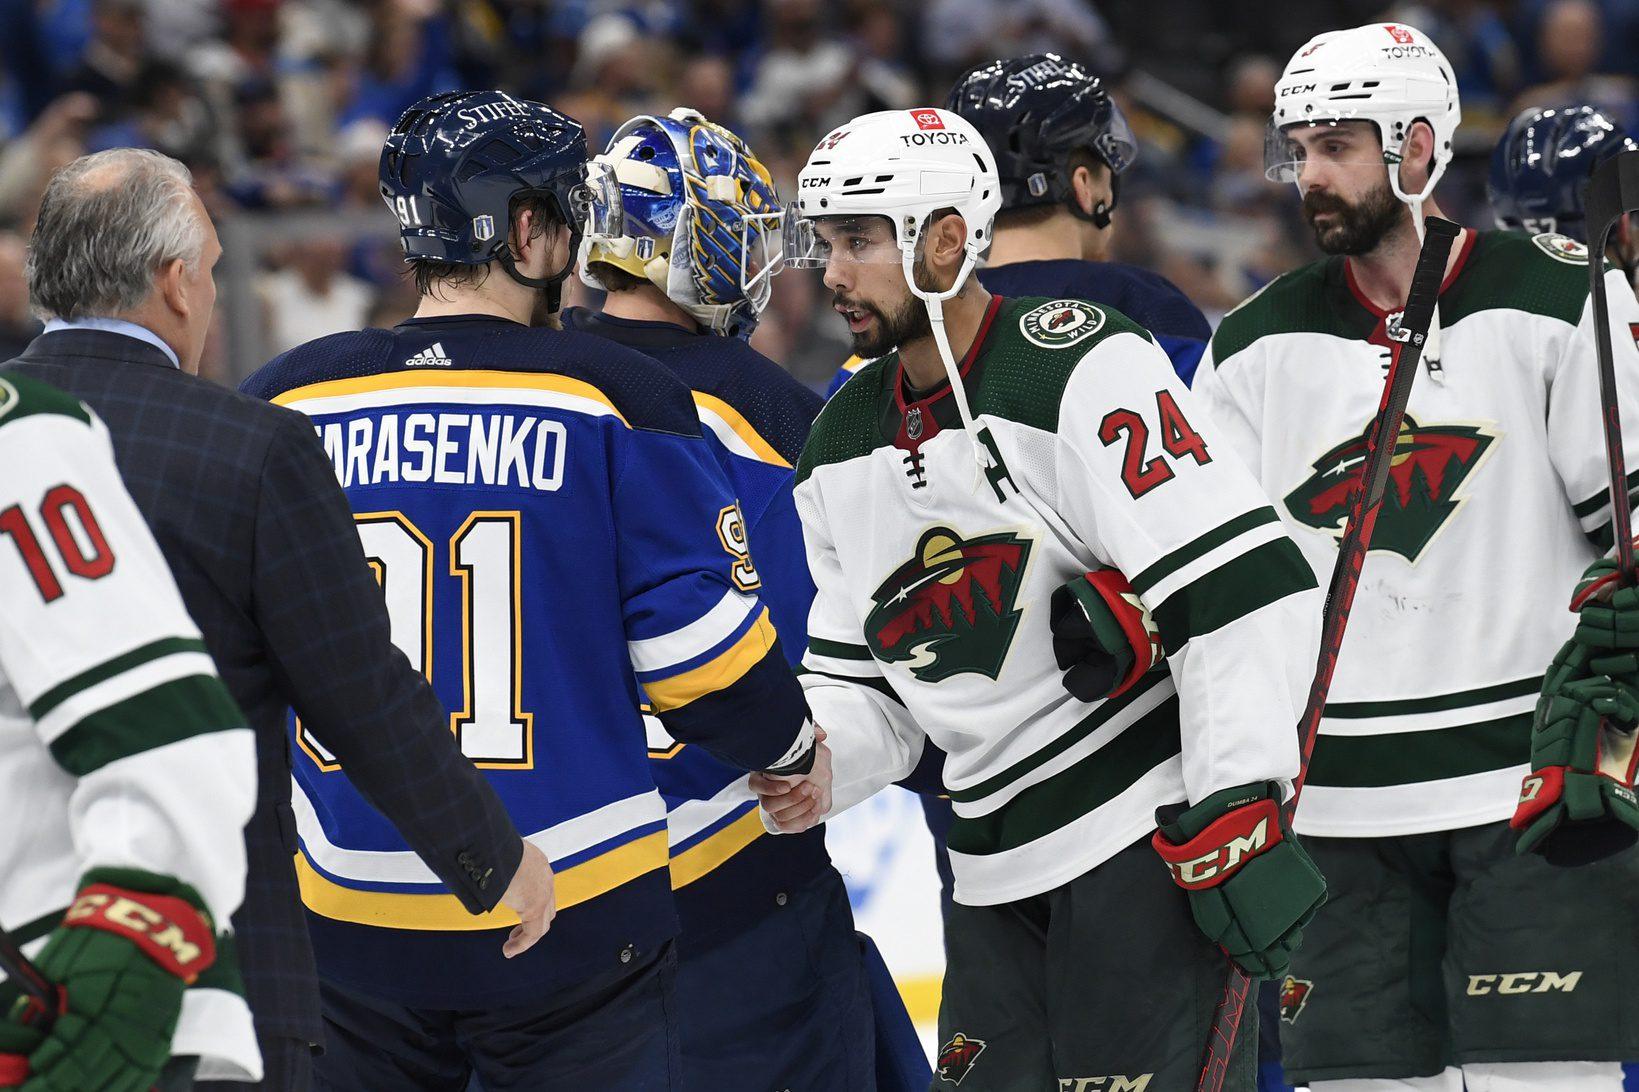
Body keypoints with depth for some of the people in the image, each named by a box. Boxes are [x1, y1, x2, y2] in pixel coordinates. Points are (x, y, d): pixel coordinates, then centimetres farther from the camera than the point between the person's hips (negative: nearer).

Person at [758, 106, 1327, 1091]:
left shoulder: (1082, 366, -14)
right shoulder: (845, 450, 12)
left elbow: (1241, 587, -19)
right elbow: (869, 685, 18)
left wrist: (1236, 822, -22)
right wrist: (814, 765, -5)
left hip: (1148, 831, -8)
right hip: (997, 860, 8)